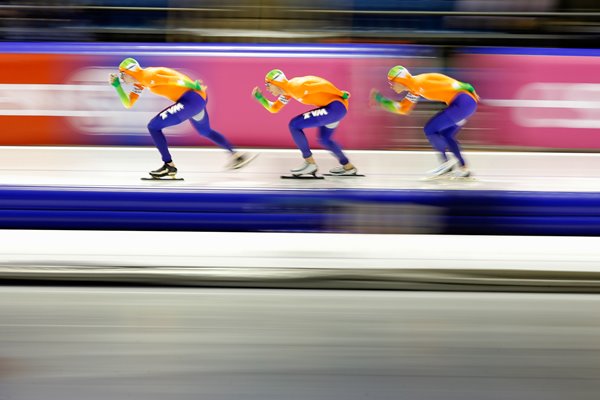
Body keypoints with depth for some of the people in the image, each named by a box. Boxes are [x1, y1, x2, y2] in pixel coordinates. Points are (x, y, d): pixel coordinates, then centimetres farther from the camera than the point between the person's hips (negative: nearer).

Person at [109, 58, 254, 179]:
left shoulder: (147, 76, -12)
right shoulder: (140, 82, 16)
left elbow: (175, 79, -19)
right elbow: (128, 104, 18)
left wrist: (194, 85, -20)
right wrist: (117, 85, 10)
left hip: (191, 99, -10)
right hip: (197, 100, 10)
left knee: (153, 126, -8)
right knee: (205, 132, 31)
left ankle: (169, 165, -2)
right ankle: (235, 155, 38)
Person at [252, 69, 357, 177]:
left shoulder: (295, 87, -19)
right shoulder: (287, 90, 10)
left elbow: (323, 85, -22)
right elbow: (274, 108, 20)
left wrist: (341, 94, -13)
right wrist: (259, 97, 9)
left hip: (335, 106, -10)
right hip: (331, 107, 10)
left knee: (294, 125, -12)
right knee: (324, 139, 29)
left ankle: (310, 163, -3)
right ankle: (348, 167, 43)